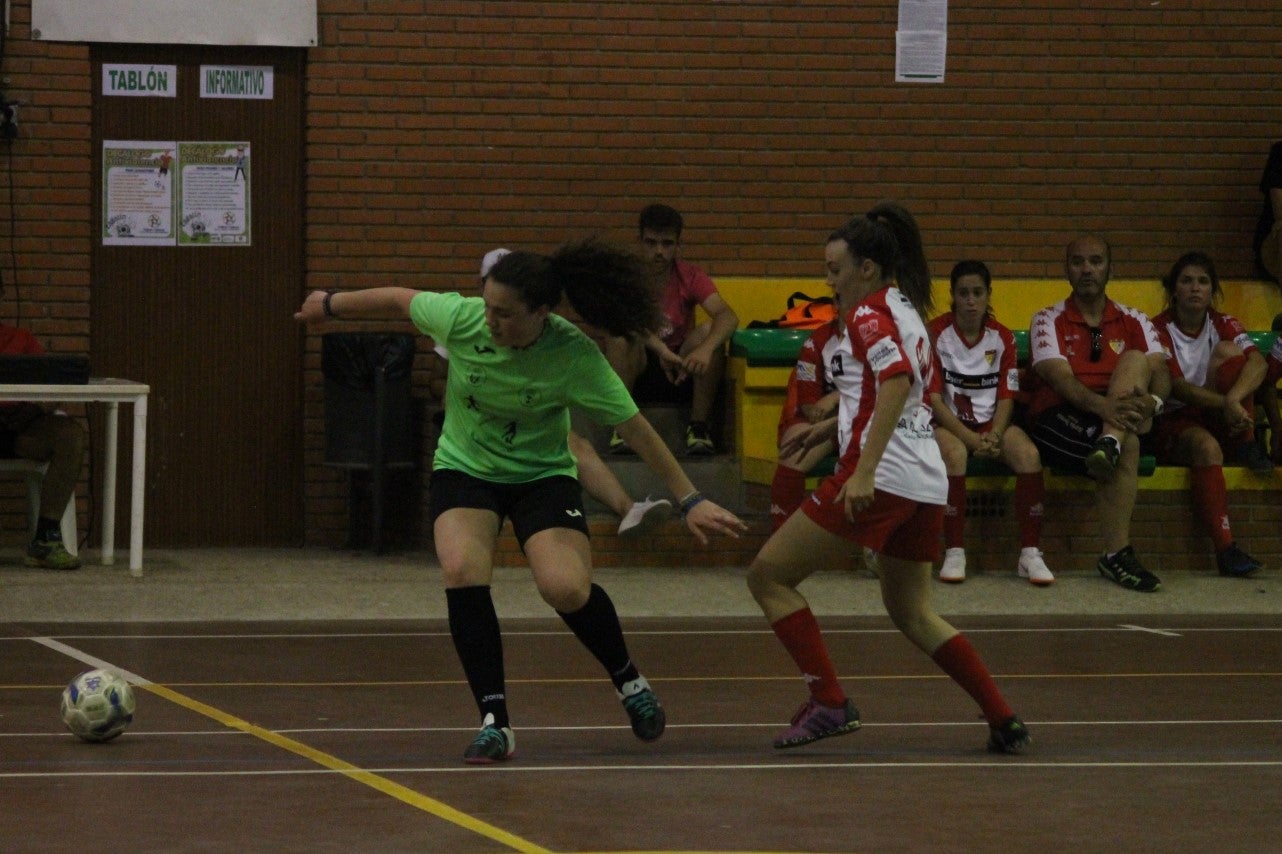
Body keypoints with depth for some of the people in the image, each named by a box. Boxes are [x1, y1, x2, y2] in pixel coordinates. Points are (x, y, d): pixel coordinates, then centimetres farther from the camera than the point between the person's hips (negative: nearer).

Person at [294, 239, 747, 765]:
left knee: (566, 588, -23)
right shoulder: (459, 318, -20)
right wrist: (330, 304, 15)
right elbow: (399, 300, 0)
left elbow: (636, 429, -18)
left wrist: (690, 501, -16)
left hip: (542, 475, -2)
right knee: (463, 571, -25)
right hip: (464, 467, 2)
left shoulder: (574, 358, -26)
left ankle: (629, 683, 9)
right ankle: (494, 723, -16)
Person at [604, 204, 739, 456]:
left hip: (681, 371, 1)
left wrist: (706, 349, -44)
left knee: (709, 331, -25)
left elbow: (728, 317, -21)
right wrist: (660, 349, -46)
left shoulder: (690, 277, -4)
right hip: (638, 370, -1)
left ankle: (699, 426, -18)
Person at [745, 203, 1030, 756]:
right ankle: (1004, 722, 14)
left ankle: (829, 702, -9)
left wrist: (864, 470, -31)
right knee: (911, 611, 21)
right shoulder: (906, 310, 19)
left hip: (880, 477, -9)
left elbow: (897, 382, -24)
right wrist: (832, 427, 29)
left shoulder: (869, 313, -8)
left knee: (768, 575, -1)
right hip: (926, 479, 9)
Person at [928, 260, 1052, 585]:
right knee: (954, 454, -38)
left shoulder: (1002, 337, 6)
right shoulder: (935, 333, -4)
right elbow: (933, 399, -9)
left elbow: (1006, 397, 5)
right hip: (949, 424, -3)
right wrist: (971, 438, -20)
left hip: (992, 424, 3)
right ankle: (954, 553, -32)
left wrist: (994, 436, -16)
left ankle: (1030, 554, -22)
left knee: (1029, 454, -28)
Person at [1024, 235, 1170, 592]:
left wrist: (1151, 400, -27)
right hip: (1058, 419, -3)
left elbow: (1160, 371, 1)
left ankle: (1109, 445, -48)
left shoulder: (1133, 321, 17)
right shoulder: (1049, 320, 7)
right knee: (1128, 446, -35)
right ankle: (1117, 553, -41)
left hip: (1118, 415, 3)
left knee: (1136, 360, -25)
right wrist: (1103, 405, -34)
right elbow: (1061, 379, -12)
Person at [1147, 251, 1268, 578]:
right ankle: (1225, 549, -47)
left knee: (1227, 351, -17)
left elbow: (1258, 363, -14)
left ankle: (1246, 447, -16)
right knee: (1206, 446, -39)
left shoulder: (1224, 324, 6)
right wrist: (1224, 403, -35)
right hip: (1172, 422, -4)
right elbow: (1174, 388, -18)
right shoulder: (1159, 330, -4)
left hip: (1216, 419, 4)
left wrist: (1234, 398, -36)